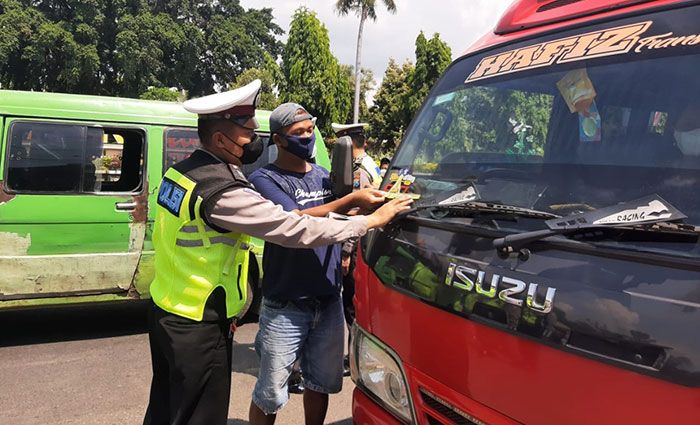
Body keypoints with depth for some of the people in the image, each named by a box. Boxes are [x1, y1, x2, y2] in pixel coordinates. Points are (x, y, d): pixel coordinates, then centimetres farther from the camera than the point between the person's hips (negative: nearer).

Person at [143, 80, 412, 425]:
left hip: (165, 310, 10)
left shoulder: (181, 171, 4)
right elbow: (296, 230, -27)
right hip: (198, 328, -9)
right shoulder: (224, 191, -26)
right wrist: (372, 220, -21)